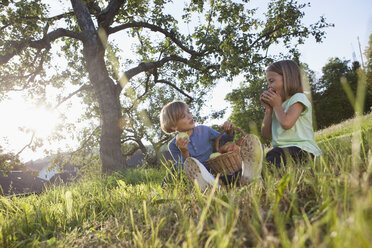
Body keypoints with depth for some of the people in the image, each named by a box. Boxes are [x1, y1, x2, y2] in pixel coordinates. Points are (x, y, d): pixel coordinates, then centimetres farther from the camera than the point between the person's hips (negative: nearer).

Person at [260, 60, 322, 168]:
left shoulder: (298, 98, 0)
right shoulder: (278, 105, 22)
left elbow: (286, 123, -20)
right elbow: (266, 134, 15)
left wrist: (277, 105, -2)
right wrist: (268, 109, 10)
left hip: (302, 149, -8)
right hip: (281, 150, 8)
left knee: (274, 156, -36)